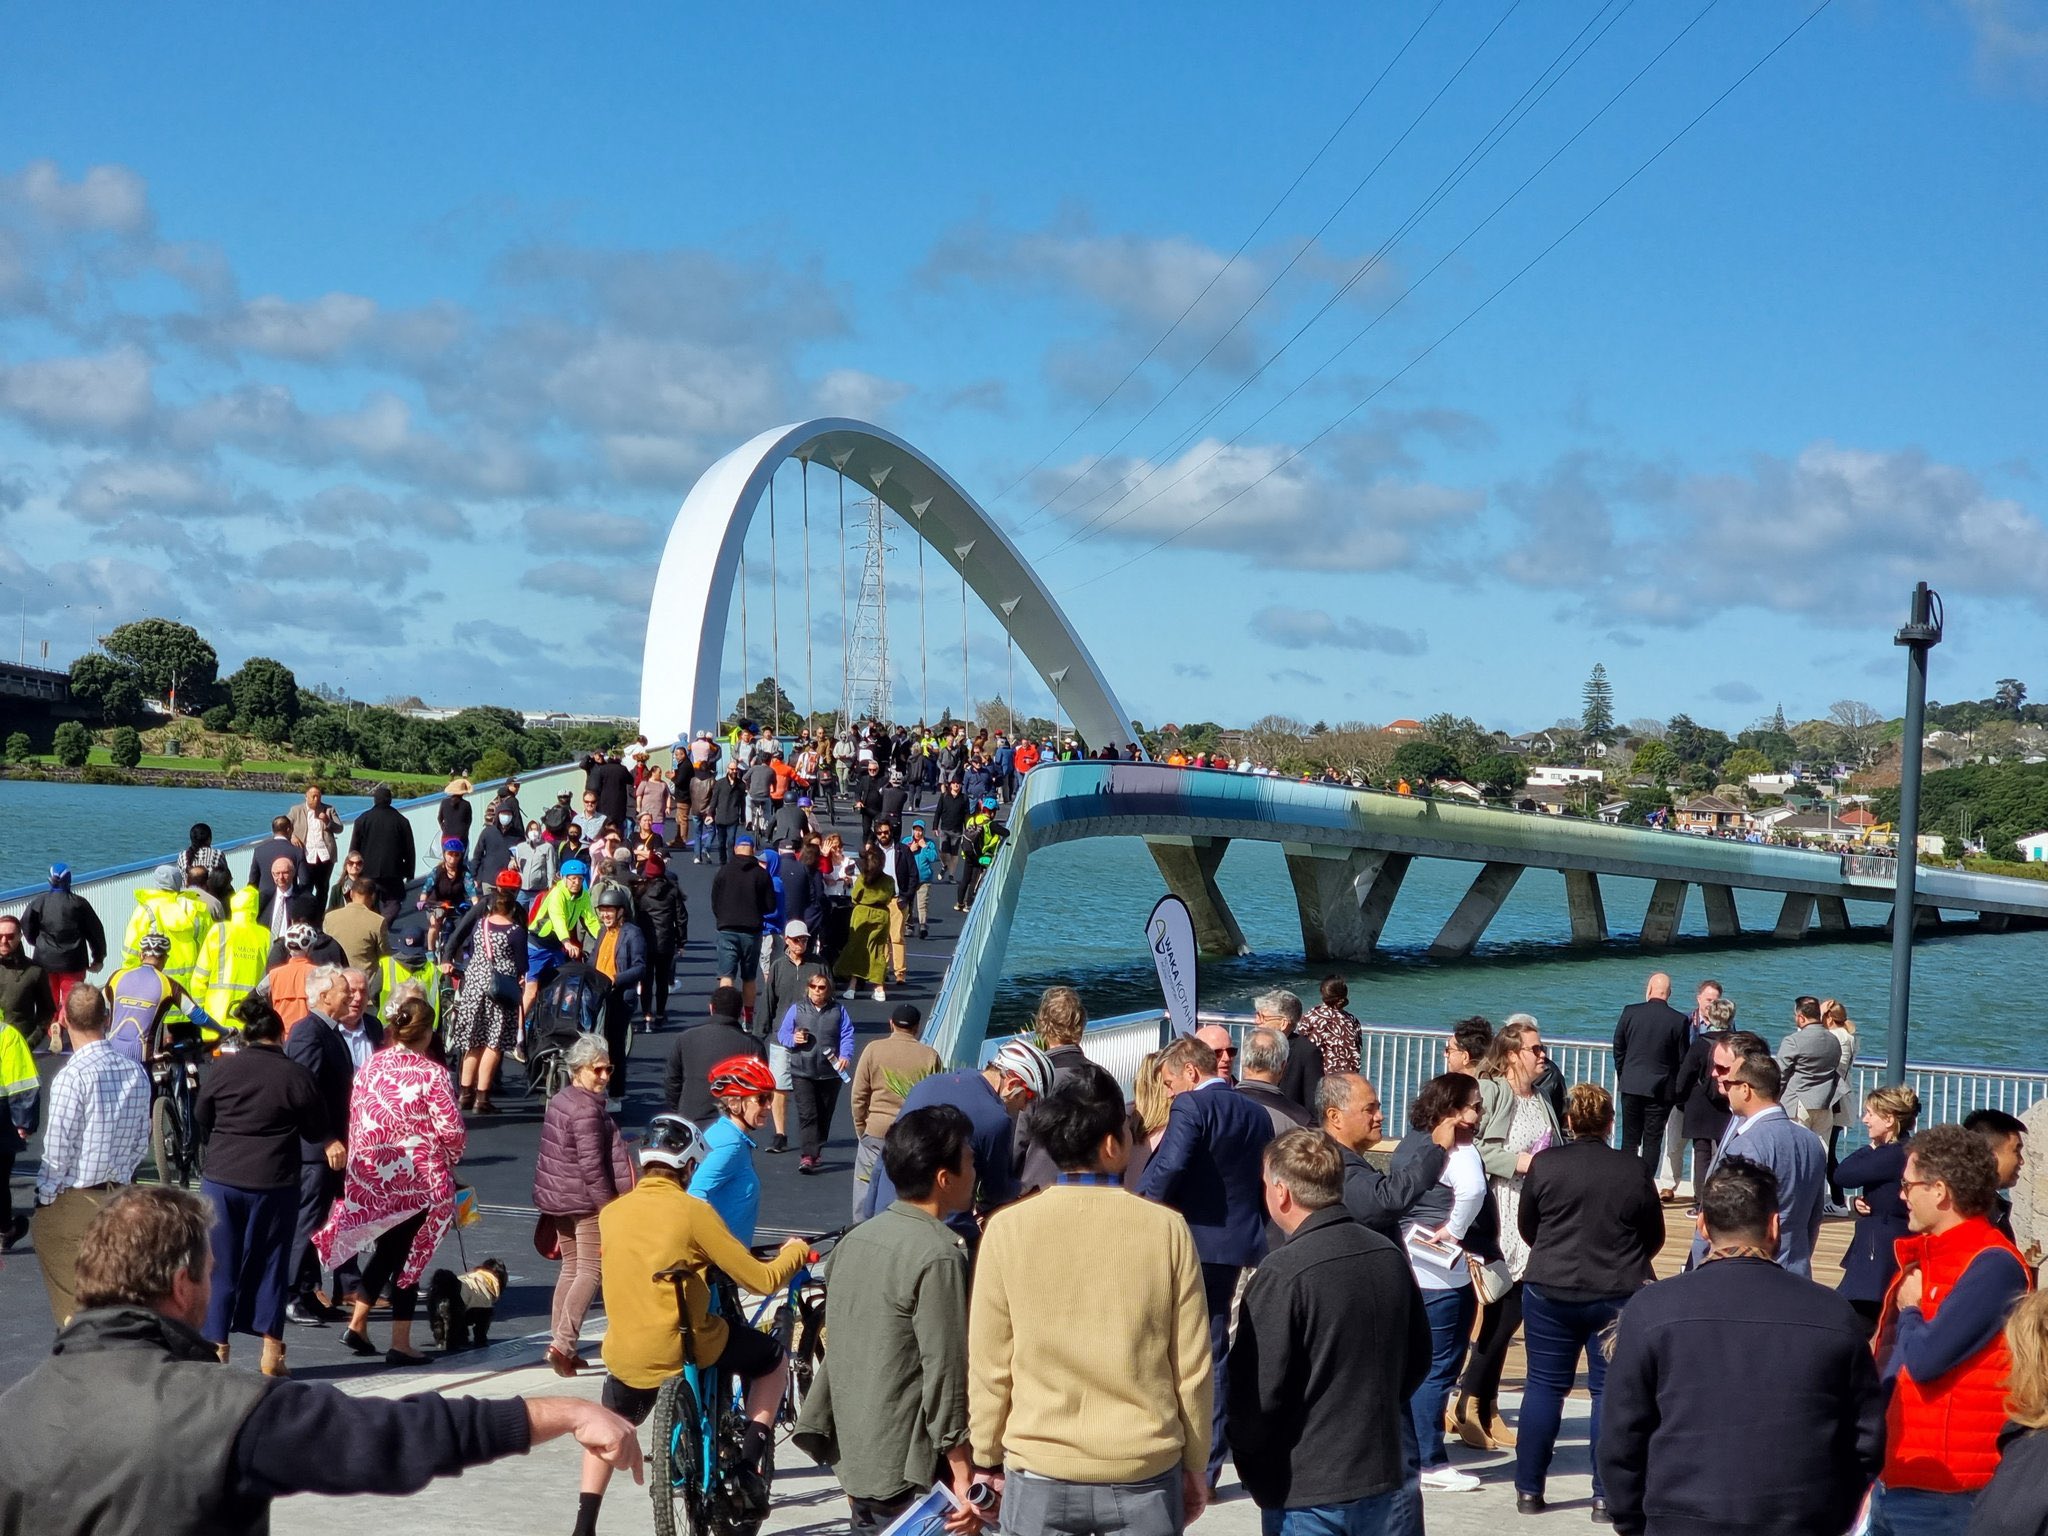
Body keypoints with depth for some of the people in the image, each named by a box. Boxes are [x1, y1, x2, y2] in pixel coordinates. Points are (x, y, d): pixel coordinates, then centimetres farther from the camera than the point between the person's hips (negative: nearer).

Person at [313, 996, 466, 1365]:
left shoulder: (370, 1067, 1)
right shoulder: (432, 1073, -13)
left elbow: (353, 1117, 6)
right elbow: (451, 1130, -14)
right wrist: (449, 1160, 6)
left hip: (369, 1176, 5)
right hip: (418, 1179, -4)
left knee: (385, 1250, 21)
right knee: (410, 1257, 6)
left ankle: (357, 1325, 19)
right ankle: (400, 1344, 9)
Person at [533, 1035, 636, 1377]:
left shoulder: (558, 1101, 12)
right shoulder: (588, 1109, -18)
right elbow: (591, 1165, -22)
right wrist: (609, 1204, -15)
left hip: (557, 1200, 10)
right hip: (585, 1201, -10)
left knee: (570, 1268, 16)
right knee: (591, 1271, -6)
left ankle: (560, 1342, 18)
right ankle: (563, 1343, -14)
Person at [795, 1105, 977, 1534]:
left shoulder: (855, 1240, 9)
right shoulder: (939, 1254, -17)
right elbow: (944, 1372, -18)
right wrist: (964, 1473, -11)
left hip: (856, 1464, 8)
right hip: (910, 1478, -8)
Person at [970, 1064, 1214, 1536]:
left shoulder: (1008, 1228, -7)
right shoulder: (1166, 1228, -8)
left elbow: (988, 1365, -3)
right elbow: (1192, 1366, -2)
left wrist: (987, 1460, 9)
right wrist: (1195, 1464, 10)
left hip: (1039, 1473, 0)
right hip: (1145, 1471, 0)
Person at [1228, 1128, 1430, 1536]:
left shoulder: (1282, 1274, -19)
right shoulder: (1390, 1257, 2)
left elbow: (1258, 1391, -17)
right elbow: (1418, 1359, 13)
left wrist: (1254, 1473, -2)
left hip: (1305, 1495, -6)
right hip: (1384, 1477, 6)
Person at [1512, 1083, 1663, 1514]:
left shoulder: (1545, 1164, -5)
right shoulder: (1633, 1170, -5)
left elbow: (1526, 1227, 7)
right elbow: (1655, 1237, 6)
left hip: (1550, 1290, 1)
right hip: (1618, 1296, 0)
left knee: (1545, 1386, 9)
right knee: (1611, 1390, 7)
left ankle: (1529, 1489, 14)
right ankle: (1607, 1494, 9)